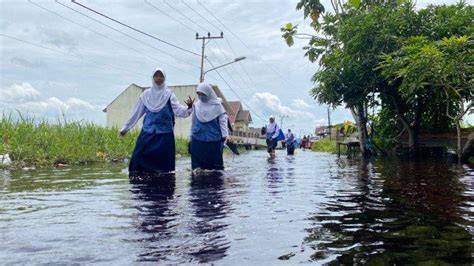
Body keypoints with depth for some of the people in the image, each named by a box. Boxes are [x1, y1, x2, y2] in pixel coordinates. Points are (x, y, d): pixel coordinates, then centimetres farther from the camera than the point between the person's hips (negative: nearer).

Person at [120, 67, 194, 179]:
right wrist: (125, 128, 17)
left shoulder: (169, 94, 3)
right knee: (139, 158, -6)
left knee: (162, 161, -1)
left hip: (165, 134, -2)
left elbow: (178, 110, -9)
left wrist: (189, 107, -30)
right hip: (148, 132, 2)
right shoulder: (146, 94, 9)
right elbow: (136, 113, 14)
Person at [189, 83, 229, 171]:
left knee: (216, 163, 3)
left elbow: (223, 120, -4)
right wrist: (191, 137, 17)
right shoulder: (196, 105, 10)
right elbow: (194, 122, 16)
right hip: (198, 140, 3)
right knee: (198, 164, 1)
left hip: (214, 140, -3)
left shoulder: (217, 105, -1)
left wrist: (225, 134, -16)